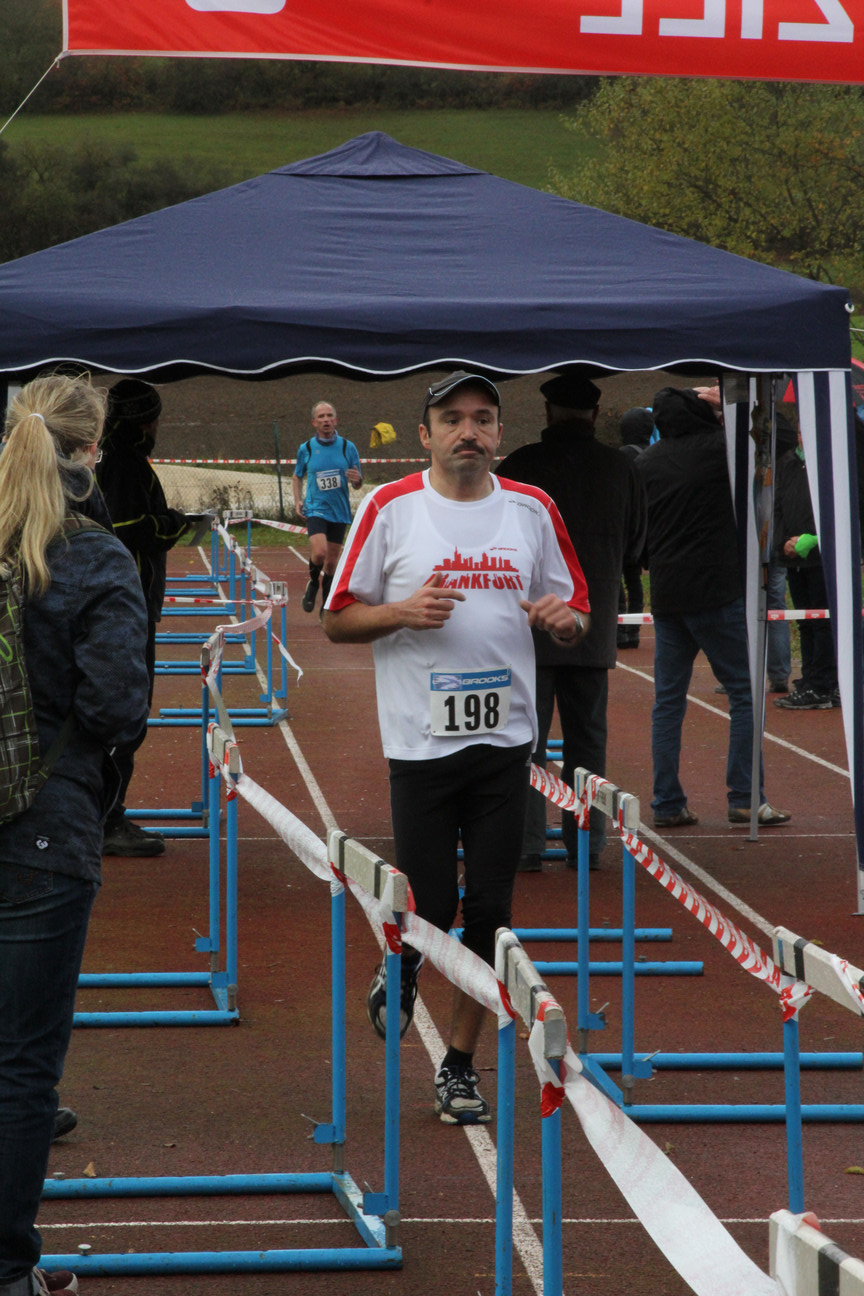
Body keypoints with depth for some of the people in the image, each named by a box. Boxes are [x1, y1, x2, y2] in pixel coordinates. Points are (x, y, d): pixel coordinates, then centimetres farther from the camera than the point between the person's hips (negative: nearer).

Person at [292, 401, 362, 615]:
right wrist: (298, 501, 1)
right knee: (319, 552, -23)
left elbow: (357, 484, 7)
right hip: (316, 508, -2)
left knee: (331, 563, 6)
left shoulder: (348, 447, 2)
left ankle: (326, 607, 22)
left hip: (339, 512, 2)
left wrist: (357, 479, -17)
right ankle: (313, 582, 8)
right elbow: (297, 477, 17)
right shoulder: (306, 449, 1)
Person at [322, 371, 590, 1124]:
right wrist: (401, 612, -16)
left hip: (506, 739, 2)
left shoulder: (531, 511, 8)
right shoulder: (390, 510, -1)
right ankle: (401, 969, 33)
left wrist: (563, 618, -8)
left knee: (490, 912, 2)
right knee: (430, 909, -3)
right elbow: (338, 620, 2)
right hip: (421, 742, -2)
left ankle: (461, 1064, 15)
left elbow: (577, 612, 15)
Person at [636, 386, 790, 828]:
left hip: (666, 594, 5)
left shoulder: (645, 463, 7)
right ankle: (745, 798, -1)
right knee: (745, 692, 2)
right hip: (717, 591, -5)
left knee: (668, 699, 9)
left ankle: (667, 803, 8)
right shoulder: (718, 447, -8)